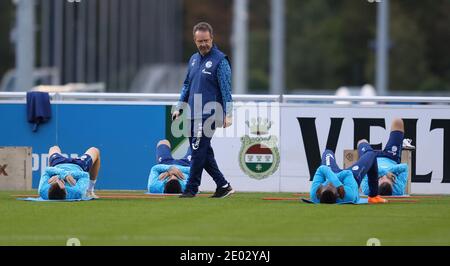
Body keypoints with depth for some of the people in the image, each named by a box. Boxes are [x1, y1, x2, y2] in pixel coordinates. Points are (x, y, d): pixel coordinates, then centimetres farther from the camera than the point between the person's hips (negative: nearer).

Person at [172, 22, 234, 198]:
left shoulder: (220, 60, -7)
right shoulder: (194, 59, 15)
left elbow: (226, 89, -12)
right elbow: (187, 86, 24)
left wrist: (228, 114, -17)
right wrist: (179, 108, 18)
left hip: (209, 115, -8)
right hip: (194, 115, 8)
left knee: (198, 151, -8)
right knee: (203, 152, 8)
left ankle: (191, 189, -4)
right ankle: (223, 185, 14)